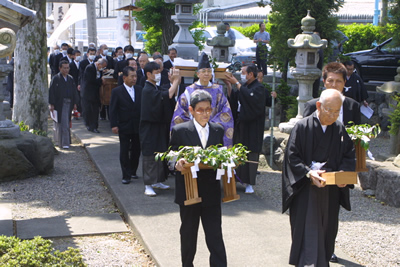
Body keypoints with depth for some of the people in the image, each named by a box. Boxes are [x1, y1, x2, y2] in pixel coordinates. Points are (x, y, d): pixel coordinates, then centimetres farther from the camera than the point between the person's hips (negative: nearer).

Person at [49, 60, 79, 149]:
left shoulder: (70, 79, 12)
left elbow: (74, 91, 16)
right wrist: (51, 104, -12)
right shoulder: (55, 78, -4)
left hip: (69, 104, 5)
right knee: (62, 124, -7)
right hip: (59, 104, -5)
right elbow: (51, 92, -7)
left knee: (66, 123, 9)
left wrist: (75, 103, 10)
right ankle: (64, 143, -6)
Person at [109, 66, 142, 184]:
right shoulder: (117, 91, -6)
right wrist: (114, 125, -12)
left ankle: (133, 171, 28)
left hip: (138, 126, 4)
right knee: (124, 151, 1)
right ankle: (126, 175, 8)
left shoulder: (139, 89, 4)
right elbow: (113, 110, -6)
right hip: (124, 127, -3)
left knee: (136, 150, 11)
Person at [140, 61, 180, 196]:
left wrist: (176, 80, 0)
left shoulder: (156, 88, 12)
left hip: (159, 126, 9)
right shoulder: (148, 90, -18)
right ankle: (148, 185, 2)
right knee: (150, 156, -4)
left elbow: (171, 95, 11)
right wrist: (175, 80, -22)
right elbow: (168, 95, -29)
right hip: (150, 128, -9)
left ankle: (157, 181, 25)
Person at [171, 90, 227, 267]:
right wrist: (177, 164, -26)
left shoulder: (218, 130, 6)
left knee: (215, 236, 0)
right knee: (188, 234, 15)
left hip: (212, 192, 2)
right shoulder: (179, 131, -5)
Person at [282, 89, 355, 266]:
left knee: (327, 232, 14)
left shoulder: (339, 130, 5)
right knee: (308, 232, -7)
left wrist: (343, 173, -11)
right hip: (306, 190, -5)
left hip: (331, 191, 5)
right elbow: (292, 157, -10)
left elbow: (349, 156, 9)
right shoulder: (302, 127, -9)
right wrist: (308, 173, -25)